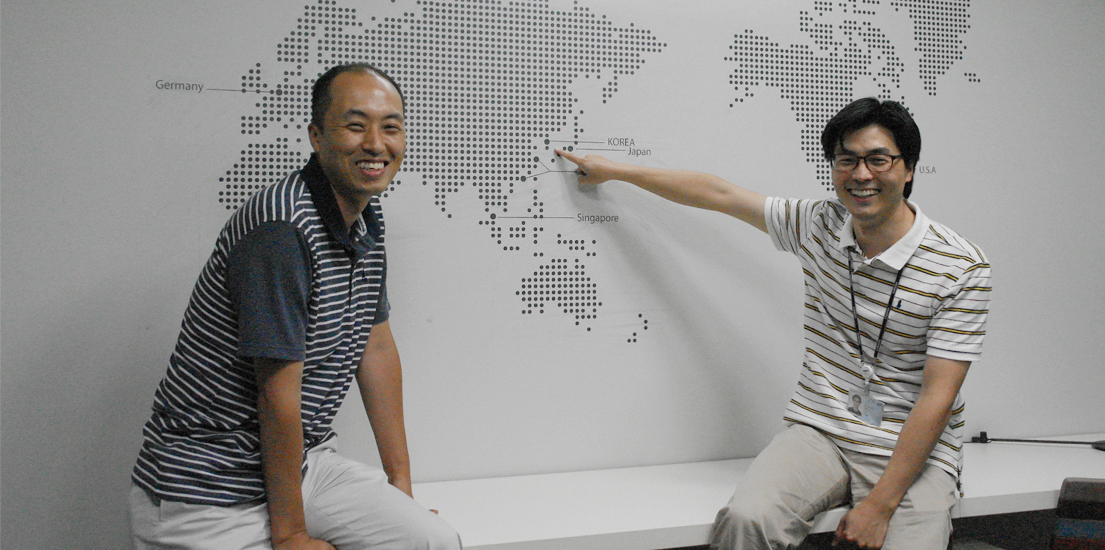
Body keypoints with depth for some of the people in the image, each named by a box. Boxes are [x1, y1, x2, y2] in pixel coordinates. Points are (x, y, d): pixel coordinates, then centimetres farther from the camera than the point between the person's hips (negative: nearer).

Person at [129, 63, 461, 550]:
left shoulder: (365, 222, 5)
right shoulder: (281, 229, -25)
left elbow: (376, 349, 10)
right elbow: (279, 396, -22)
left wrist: (401, 485, 11)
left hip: (303, 461, 7)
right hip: (206, 495, -7)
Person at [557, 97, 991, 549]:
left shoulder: (962, 269, -9)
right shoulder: (818, 226, 4)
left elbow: (936, 397, -12)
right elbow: (718, 193, 15)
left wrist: (881, 504, -18)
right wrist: (612, 170, 22)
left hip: (913, 451, -2)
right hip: (819, 432, 2)